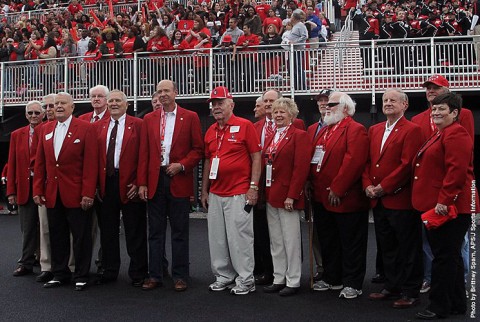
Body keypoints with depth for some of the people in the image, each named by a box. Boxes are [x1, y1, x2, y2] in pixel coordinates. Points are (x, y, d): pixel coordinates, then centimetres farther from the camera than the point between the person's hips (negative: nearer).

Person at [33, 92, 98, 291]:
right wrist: (38, 190, 5)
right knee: (57, 236, 11)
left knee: (81, 237, 3)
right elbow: (40, 163, 12)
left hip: (76, 194, -4)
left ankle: (81, 276, 15)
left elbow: (90, 163, -9)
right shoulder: (45, 130, 12)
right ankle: (59, 274, 23)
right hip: (52, 194, 5)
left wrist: (88, 193, -14)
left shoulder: (84, 128, -3)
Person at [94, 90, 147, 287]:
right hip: (106, 184, 4)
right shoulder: (99, 126, 12)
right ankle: (109, 271, 24)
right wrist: (96, 183, 1)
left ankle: (138, 273, 14)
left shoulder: (138, 125, -1)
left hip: (129, 185, -4)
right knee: (107, 230, 12)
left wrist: (139, 183, -11)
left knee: (134, 232, 4)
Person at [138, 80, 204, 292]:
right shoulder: (149, 119, 11)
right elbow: (144, 153, 7)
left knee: (180, 232, 4)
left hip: (179, 181, -2)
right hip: (155, 181, 3)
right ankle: (155, 275, 16)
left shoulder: (190, 117, 3)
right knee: (155, 231, 8)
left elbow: (198, 149, 1)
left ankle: (180, 276, 13)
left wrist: (181, 165, -13)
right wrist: (142, 183, 1)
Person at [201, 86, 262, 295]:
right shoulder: (210, 131, 13)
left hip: (239, 194, -6)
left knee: (239, 237, -3)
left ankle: (245, 280, 9)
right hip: (215, 194, 6)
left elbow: (256, 157, -6)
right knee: (217, 238, 9)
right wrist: (204, 191, 15)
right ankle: (223, 277, 22)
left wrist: (253, 187, -11)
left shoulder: (245, 126, -5)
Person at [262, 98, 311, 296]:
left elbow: (301, 168, -14)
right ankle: (278, 279, 24)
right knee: (275, 241, 14)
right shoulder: (271, 137, 16)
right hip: (270, 195, 8)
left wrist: (292, 195, -19)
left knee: (290, 240, 0)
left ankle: (293, 282, 11)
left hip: (287, 195, -8)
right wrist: (264, 192, 7)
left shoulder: (299, 135, -7)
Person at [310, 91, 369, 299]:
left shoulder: (355, 130, -10)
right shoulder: (323, 131, 18)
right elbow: (314, 159, 17)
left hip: (345, 199, -9)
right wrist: (312, 185, 5)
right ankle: (332, 278, 29)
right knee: (327, 241, 16)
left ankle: (352, 284, 12)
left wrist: (337, 190, -21)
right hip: (321, 198, 9)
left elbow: (353, 161, -21)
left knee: (351, 243, 3)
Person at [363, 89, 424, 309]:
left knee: (408, 249, 3)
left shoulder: (412, 130, -7)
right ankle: (392, 287, 27)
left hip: (400, 199, -7)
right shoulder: (374, 130, 15)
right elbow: (367, 161, 13)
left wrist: (383, 188, -15)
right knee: (386, 247, 15)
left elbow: (407, 165, -15)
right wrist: (368, 185, -2)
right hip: (378, 200, 7)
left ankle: (410, 292, 13)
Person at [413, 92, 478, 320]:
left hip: (448, 207, -11)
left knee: (444, 256, -4)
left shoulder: (456, 135, -13)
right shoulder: (440, 135, 21)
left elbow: (457, 171, -23)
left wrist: (444, 200, -24)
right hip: (435, 205, 11)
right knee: (450, 256, 15)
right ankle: (457, 303, 25)